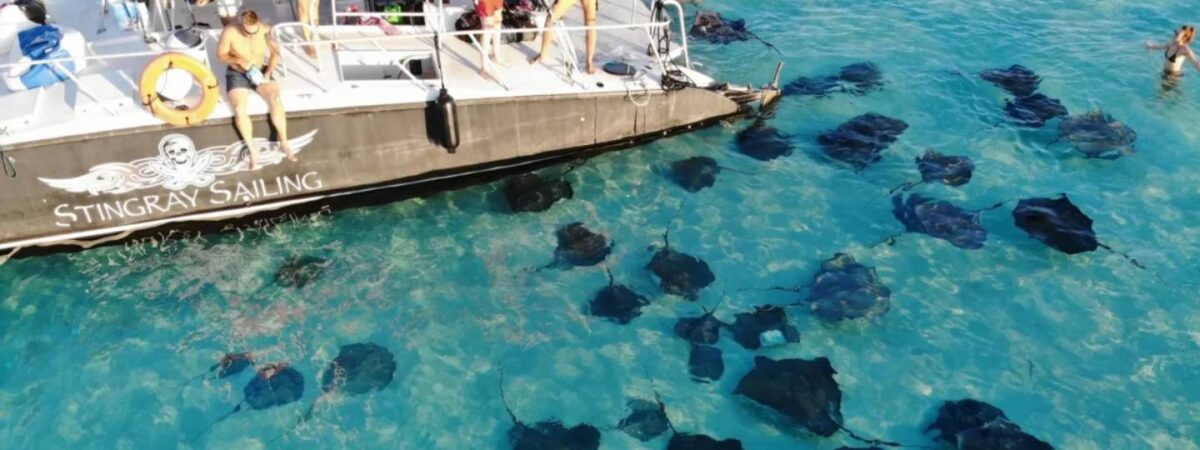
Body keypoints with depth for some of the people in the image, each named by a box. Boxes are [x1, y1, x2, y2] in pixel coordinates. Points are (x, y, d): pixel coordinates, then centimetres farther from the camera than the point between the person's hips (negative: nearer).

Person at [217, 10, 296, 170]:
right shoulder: (229, 32, -17)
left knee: (275, 99, -27)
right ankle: (252, 150, -21)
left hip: (260, 71, 1)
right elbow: (221, 54, -6)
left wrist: (268, 74, -16)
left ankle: (284, 143, -22)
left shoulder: (265, 30, -13)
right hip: (237, 74, -1)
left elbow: (275, 53, -3)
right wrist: (239, 61, -24)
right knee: (239, 108, -26)